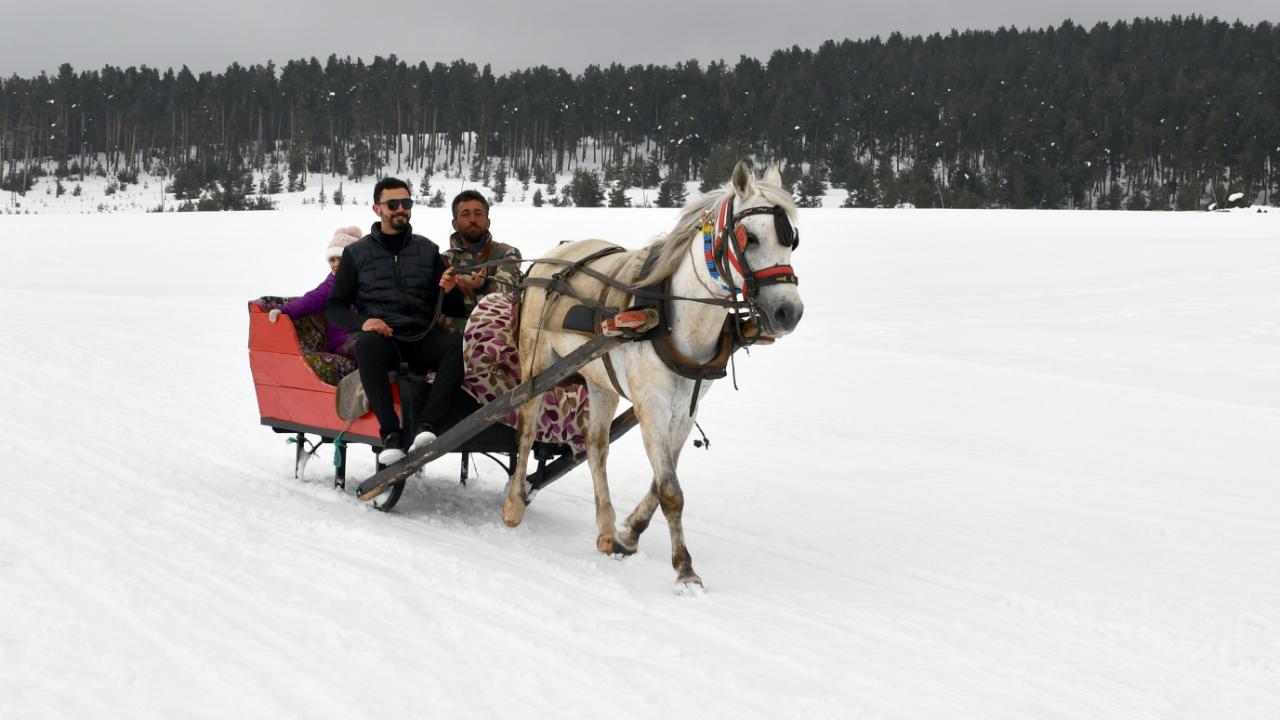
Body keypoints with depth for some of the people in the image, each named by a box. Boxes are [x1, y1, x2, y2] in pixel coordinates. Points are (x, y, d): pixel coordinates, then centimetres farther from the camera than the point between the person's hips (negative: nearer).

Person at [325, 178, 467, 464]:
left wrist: (451, 292, -8)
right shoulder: (357, 253, 13)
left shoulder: (428, 250, 18)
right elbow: (334, 308, 11)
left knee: (458, 345, -32)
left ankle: (426, 426, -42)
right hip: (380, 336, -1)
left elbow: (453, 309, 16)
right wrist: (361, 322, -10)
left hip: (422, 338, 2)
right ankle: (391, 434, -39)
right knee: (367, 344, -38)